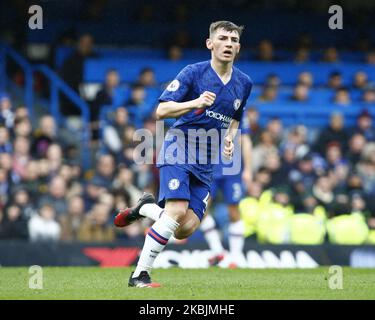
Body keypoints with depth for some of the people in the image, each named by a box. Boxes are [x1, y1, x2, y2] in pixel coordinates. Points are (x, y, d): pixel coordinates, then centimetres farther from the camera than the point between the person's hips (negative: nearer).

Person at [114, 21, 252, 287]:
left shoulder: (244, 83, 10)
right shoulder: (194, 72, -6)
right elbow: (161, 110, -10)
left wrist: (230, 139, 5)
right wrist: (195, 103, -26)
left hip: (206, 163, 5)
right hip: (178, 149, -5)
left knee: (186, 228, -7)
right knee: (177, 211, -24)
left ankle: (146, 208, 23)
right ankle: (140, 275, -15)